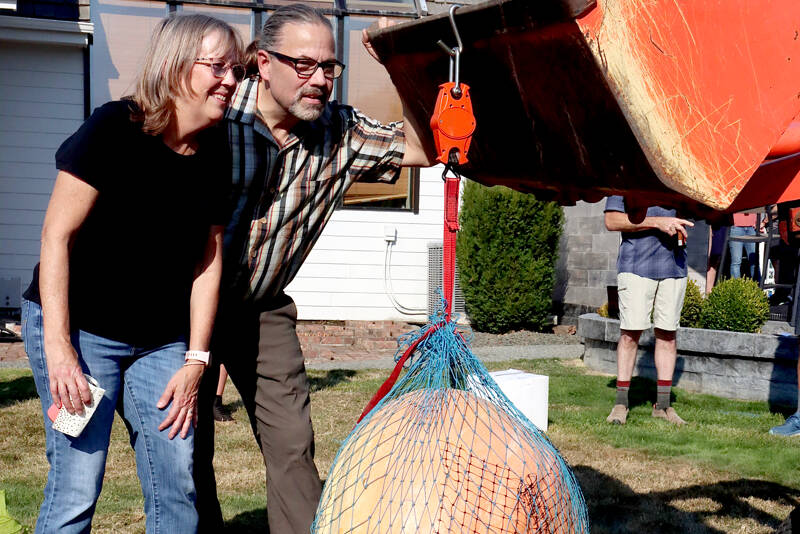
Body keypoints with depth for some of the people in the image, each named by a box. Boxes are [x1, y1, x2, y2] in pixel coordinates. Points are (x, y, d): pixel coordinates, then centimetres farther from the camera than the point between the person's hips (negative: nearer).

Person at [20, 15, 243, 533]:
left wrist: (195, 362, 2)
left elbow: (208, 262, 6)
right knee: (77, 488, -8)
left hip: (162, 342, 5)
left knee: (178, 486, 1)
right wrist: (58, 350, -18)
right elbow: (56, 236, -14)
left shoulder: (216, 156, 2)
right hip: (80, 329, -5)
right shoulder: (113, 130, -14)